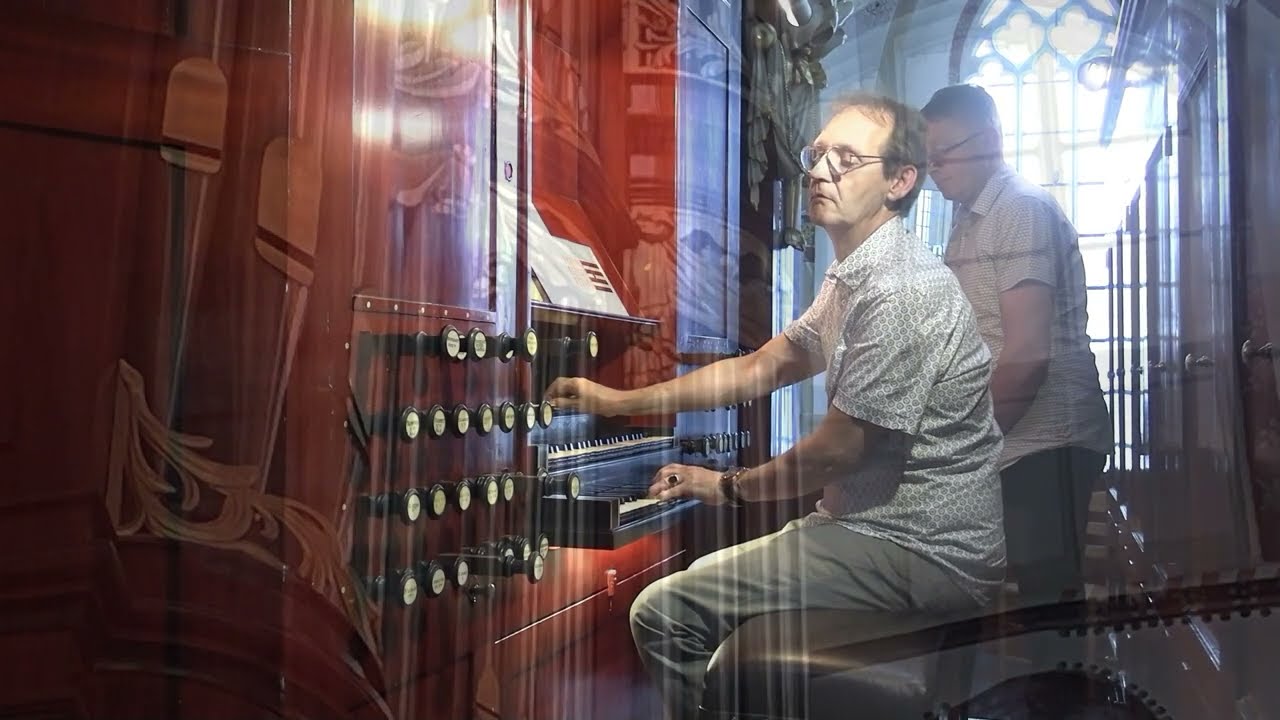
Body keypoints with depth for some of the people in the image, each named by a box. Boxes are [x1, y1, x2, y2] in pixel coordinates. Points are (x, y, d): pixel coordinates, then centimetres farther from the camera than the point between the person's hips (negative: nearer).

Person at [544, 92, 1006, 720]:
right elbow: (760, 368, 13)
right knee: (708, 574, 24)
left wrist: (728, 486, -2)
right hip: (888, 522, 10)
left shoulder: (899, 291, -21)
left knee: (664, 613, -15)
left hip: (919, 553, -10)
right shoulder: (853, 276, 12)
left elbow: (838, 451, -19)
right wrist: (619, 402, 11)